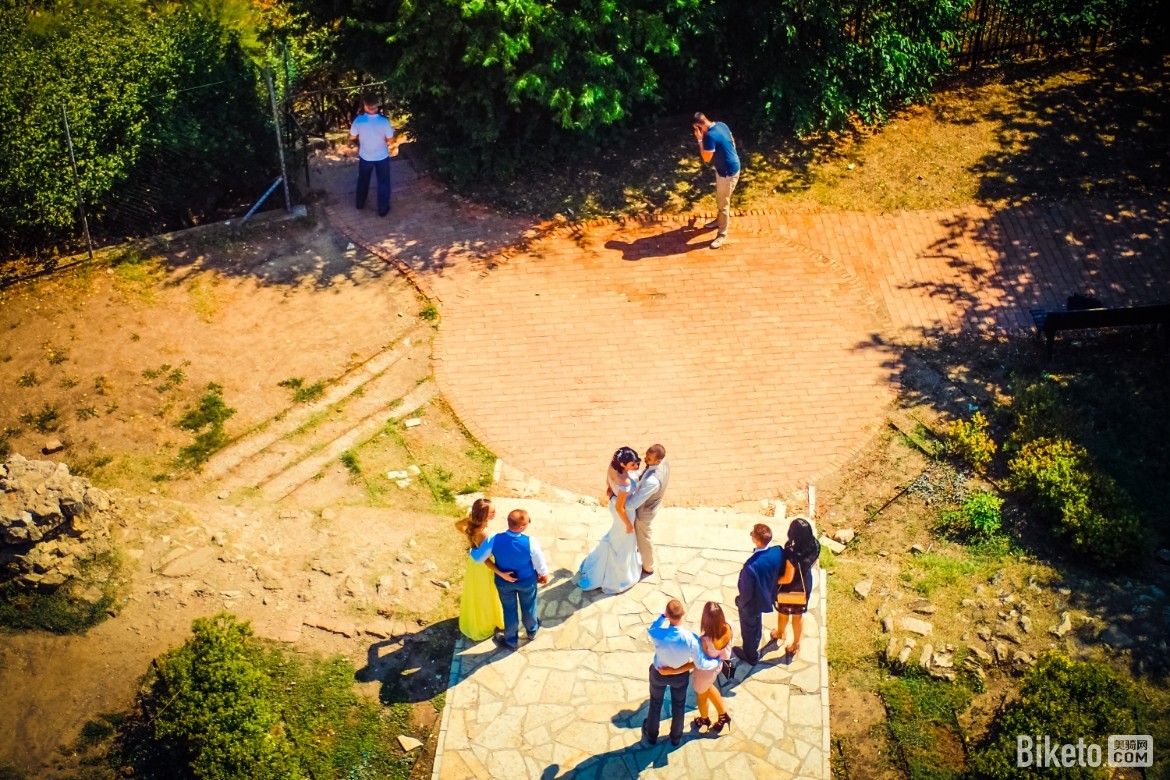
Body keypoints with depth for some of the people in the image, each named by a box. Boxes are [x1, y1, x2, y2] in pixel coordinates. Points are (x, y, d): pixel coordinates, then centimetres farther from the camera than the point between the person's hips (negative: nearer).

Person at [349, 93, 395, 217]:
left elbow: (352, 137, -6)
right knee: (383, 183, 18)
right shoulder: (384, 122, -27)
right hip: (382, 157, -2)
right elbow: (390, 140, -13)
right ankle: (383, 209, 28)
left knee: (363, 180, 27)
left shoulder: (358, 121, -23)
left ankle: (360, 203, 45)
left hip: (365, 157, 2)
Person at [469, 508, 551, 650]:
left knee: (509, 610, 25)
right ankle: (532, 631, 57)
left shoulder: (494, 540, -32)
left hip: (503, 581, 1)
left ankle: (511, 640, 47)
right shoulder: (531, 543, -35)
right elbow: (540, 564, -17)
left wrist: (472, 549, 6)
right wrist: (544, 575, 5)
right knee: (528, 606, 29)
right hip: (527, 581, -1)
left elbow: (478, 558, -16)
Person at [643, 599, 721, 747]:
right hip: (681, 676, 0)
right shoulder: (691, 639, -38)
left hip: (659, 674, 0)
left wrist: (663, 615, -15)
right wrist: (718, 662, -6)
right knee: (678, 706, 29)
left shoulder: (657, 634, -39)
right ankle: (676, 737, 53)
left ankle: (651, 735, 52)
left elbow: (652, 628, -11)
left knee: (655, 704, 29)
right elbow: (701, 664, -23)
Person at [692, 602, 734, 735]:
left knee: (701, 694, 30)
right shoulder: (727, 628, -28)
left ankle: (704, 719, 59)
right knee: (708, 687, 37)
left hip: (705, 671, -5)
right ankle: (723, 715, 53)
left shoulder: (704, 640, -44)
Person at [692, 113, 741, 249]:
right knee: (720, 198, 28)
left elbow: (706, 158, -23)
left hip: (727, 171, -10)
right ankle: (721, 220, 49)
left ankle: (722, 234, 15)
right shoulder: (721, 125, -2)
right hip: (727, 167, 10)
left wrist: (700, 140, -18)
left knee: (723, 203, 3)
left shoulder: (710, 136, -30)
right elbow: (732, 142, 12)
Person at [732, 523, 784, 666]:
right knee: (756, 625, 35)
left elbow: (746, 590, -28)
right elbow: (780, 575, -6)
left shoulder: (752, 566, -45)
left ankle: (750, 656, 51)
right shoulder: (778, 552, -27)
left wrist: (741, 601, -5)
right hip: (766, 597, 6)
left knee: (749, 629, 25)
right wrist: (772, 591, 12)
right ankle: (753, 649, 62)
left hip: (752, 602, -6)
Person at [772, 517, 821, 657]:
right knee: (798, 615, 26)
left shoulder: (792, 553, -40)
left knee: (783, 613, 27)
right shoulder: (814, 546, -21)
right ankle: (796, 644, 43)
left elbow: (788, 578, -29)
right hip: (805, 585, 4)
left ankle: (780, 633, 55)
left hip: (790, 589, -4)